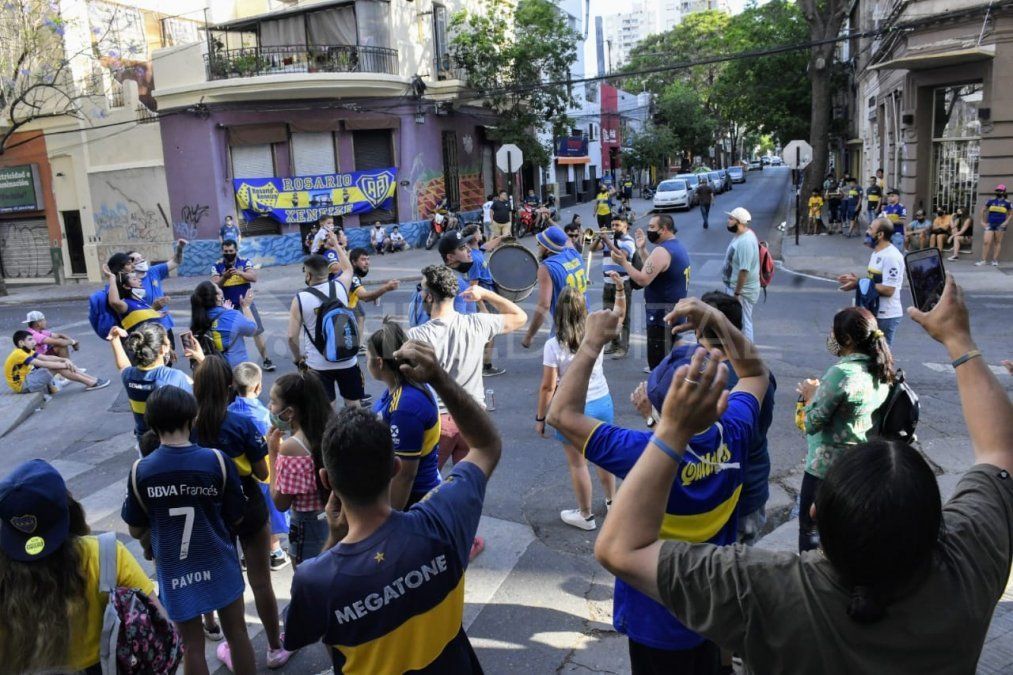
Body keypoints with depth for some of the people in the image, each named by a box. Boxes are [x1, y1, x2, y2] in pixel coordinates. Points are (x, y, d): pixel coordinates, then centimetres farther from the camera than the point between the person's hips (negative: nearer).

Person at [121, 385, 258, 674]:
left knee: (192, 644, 15)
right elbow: (235, 519, -6)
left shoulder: (140, 470, -14)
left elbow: (136, 531, -3)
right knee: (237, 633, 17)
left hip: (174, 571, 1)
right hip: (219, 564, 0)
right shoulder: (217, 460, -16)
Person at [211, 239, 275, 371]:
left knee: (257, 332, 0)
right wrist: (225, 277, -32)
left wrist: (240, 273, -36)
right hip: (228, 306, 1)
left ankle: (266, 360, 10)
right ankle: (230, 363, 22)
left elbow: (254, 278, -18)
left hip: (247, 304, -1)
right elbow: (215, 286, -14)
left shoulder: (245, 262, -5)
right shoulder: (217, 266, -4)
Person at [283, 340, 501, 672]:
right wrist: (439, 377, -21)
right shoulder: (440, 525, -32)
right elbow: (488, 445, -14)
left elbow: (301, 638, -8)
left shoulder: (312, 579, -34)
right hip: (451, 668, 2)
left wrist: (333, 538, -14)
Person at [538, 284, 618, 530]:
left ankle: (585, 515, 28)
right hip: (603, 403, 5)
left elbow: (548, 387, -16)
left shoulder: (553, 346, -19)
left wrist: (540, 418, -5)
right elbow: (619, 312, 12)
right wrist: (620, 288, 13)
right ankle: (611, 501, 44)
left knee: (577, 464, 13)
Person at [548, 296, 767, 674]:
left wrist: (592, 343, -25)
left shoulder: (648, 455, -35)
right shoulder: (734, 436, -19)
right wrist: (715, 320, -11)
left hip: (658, 621, -4)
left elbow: (561, 414, -30)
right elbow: (755, 372, 1)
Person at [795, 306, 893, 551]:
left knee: (809, 523, 8)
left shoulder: (841, 372, -25)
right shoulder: (880, 370, 1)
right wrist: (821, 391, 7)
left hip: (829, 464, -8)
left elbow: (813, 423, -21)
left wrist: (810, 396, -6)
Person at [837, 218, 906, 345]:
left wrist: (859, 284, -22)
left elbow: (888, 289, -25)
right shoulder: (876, 253, 12)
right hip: (874, 313, 10)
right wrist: (855, 280, 1)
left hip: (886, 316, -10)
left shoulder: (891, 256, -20)